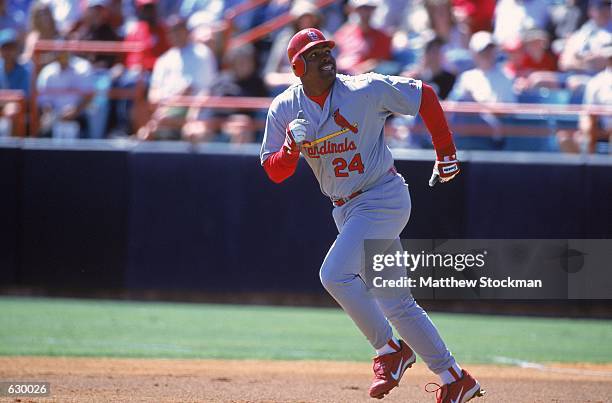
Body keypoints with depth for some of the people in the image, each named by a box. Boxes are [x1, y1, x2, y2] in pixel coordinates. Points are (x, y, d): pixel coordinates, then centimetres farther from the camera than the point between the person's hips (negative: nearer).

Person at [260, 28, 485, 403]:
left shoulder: (367, 90, -13)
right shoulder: (285, 109, 0)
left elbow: (425, 96, -3)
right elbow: (275, 172, 0)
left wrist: (446, 154, 2)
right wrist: (292, 147, -21)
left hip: (384, 199, -6)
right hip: (346, 210, 6)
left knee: (335, 274, -22)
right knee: (395, 302, 7)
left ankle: (390, 350, -5)